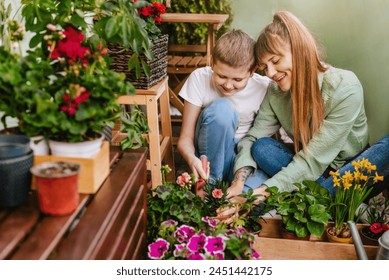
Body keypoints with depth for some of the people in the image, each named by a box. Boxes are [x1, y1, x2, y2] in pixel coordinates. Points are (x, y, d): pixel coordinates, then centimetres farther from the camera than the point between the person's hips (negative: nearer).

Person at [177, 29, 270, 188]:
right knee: (221, 108, -31)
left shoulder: (264, 87, -14)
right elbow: (185, 137, -14)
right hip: (211, 154, 1)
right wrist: (191, 159, -36)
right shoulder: (199, 79, -15)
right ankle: (209, 181, -16)